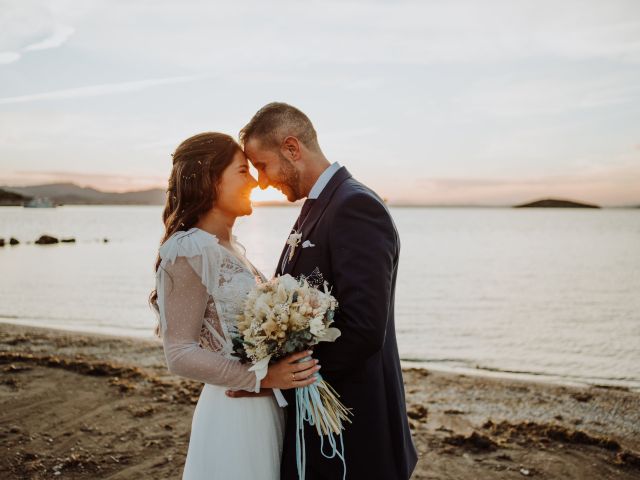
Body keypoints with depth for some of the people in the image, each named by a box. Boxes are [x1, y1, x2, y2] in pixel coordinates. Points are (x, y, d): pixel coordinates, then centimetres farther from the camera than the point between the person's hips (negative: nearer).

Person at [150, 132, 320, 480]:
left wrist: (282, 372, 2)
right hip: (234, 414, -8)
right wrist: (263, 377, -22)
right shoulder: (188, 251, -17)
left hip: (267, 408, 8)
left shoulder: (230, 248, 8)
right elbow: (180, 355, -19)